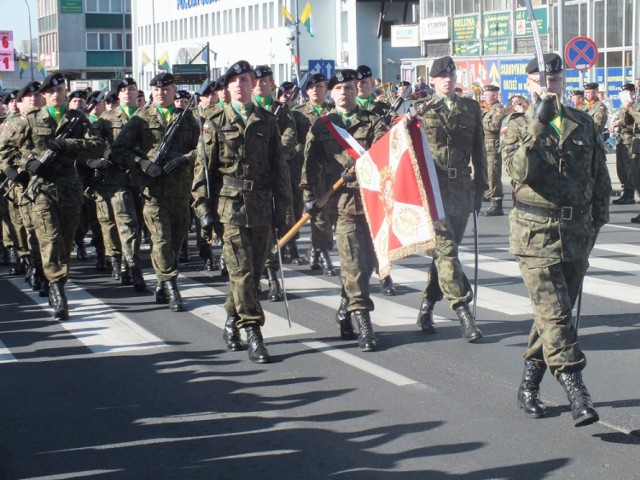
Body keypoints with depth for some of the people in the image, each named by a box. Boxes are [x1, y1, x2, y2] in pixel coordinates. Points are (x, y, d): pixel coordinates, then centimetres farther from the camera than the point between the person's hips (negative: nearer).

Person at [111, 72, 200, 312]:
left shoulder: (187, 118, 13)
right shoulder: (141, 118, 6)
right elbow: (118, 149, 4)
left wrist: (185, 159, -10)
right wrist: (143, 164, -11)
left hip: (181, 187, 3)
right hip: (153, 188, -3)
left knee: (176, 239, 8)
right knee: (161, 239, -11)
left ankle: (162, 285, 21)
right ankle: (171, 288, -8)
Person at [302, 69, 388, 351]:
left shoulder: (372, 121, 10)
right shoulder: (321, 126, 11)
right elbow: (310, 163, 9)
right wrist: (309, 195, 0)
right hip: (343, 200, -2)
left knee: (367, 261, 7)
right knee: (353, 263, -10)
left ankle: (345, 311, 26)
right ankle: (364, 326, -11)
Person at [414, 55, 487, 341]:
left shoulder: (471, 108, 11)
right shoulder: (422, 110, 3)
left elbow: (478, 149, 13)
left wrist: (480, 186, 10)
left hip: (462, 187, 4)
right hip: (433, 185, -3)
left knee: (446, 249, 8)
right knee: (446, 248, -12)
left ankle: (427, 306, 21)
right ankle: (463, 312, -14)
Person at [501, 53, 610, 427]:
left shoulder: (585, 124, 10)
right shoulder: (519, 126, 0)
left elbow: (600, 176, 17)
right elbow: (520, 170, -18)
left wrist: (598, 219, 12)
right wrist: (538, 125, -23)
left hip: (577, 232, 4)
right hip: (536, 232, -4)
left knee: (555, 313, 11)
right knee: (554, 314, -12)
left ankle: (529, 385, 26)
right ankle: (576, 393, -14)